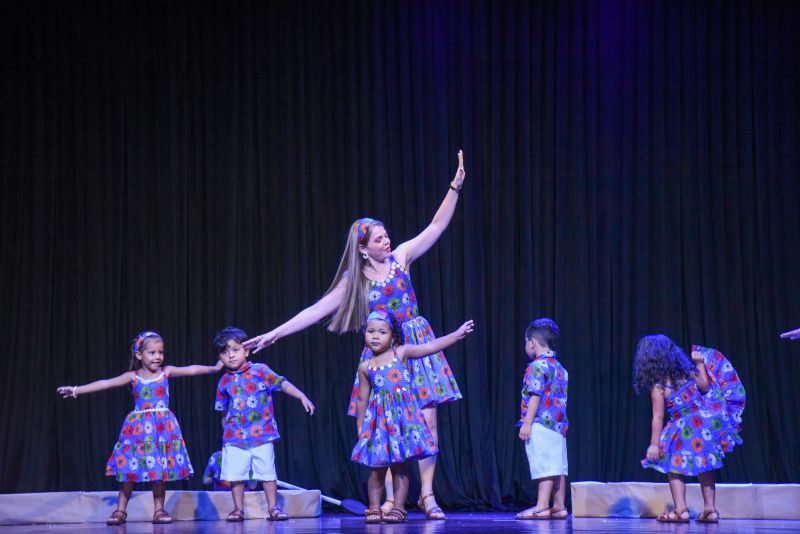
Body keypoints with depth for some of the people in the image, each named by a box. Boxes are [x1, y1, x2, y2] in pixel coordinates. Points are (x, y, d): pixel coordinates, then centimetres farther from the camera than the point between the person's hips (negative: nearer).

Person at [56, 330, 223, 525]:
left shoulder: (166, 372, 4)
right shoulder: (133, 377, -1)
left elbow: (191, 370, 6)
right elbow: (106, 383, -6)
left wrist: (214, 368, 6)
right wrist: (77, 390, -12)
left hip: (163, 427, 1)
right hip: (139, 427, -1)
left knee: (161, 470, 3)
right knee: (129, 470, -1)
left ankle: (159, 510, 13)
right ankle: (120, 510, 8)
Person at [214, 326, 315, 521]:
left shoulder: (260, 371, -3)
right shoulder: (224, 382, 5)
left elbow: (283, 384, -6)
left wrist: (303, 397, -14)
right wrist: (226, 431, 18)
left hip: (262, 434, -2)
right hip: (235, 437, 2)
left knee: (267, 472, 2)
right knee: (235, 474, 2)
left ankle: (273, 508, 10)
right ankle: (238, 509, 14)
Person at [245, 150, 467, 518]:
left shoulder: (400, 257, 3)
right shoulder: (354, 280, 2)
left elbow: (436, 226, 3)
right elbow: (316, 311, 1)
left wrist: (455, 186, -5)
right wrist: (275, 334, -4)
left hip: (415, 345, 0)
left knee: (427, 420, -5)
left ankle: (427, 494, 2)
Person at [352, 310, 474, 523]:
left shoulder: (401, 353, 1)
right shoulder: (365, 367, 6)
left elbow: (431, 346, -5)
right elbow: (362, 399, 11)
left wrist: (458, 334, -12)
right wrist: (360, 426, 12)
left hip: (403, 417, -1)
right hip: (379, 420, 1)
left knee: (400, 466, 0)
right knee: (376, 467, 1)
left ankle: (398, 508, 5)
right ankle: (374, 508, 9)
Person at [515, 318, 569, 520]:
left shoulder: (537, 366, -9)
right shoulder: (560, 368, 17)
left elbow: (535, 396, -15)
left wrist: (527, 422, -15)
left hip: (541, 424, -8)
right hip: (559, 423, 8)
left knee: (545, 466, -11)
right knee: (558, 466, 7)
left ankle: (542, 507, -13)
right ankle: (559, 507, 8)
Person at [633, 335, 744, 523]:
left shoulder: (658, 387, -10)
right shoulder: (685, 371, 3)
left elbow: (658, 418, -12)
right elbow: (704, 387, 16)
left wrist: (654, 444, -9)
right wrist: (700, 364, 26)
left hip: (688, 431, -6)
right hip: (709, 420, 6)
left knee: (674, 465, 8)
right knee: (704, 467, 18)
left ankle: (681, 510, -2)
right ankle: (710, 509, 16)